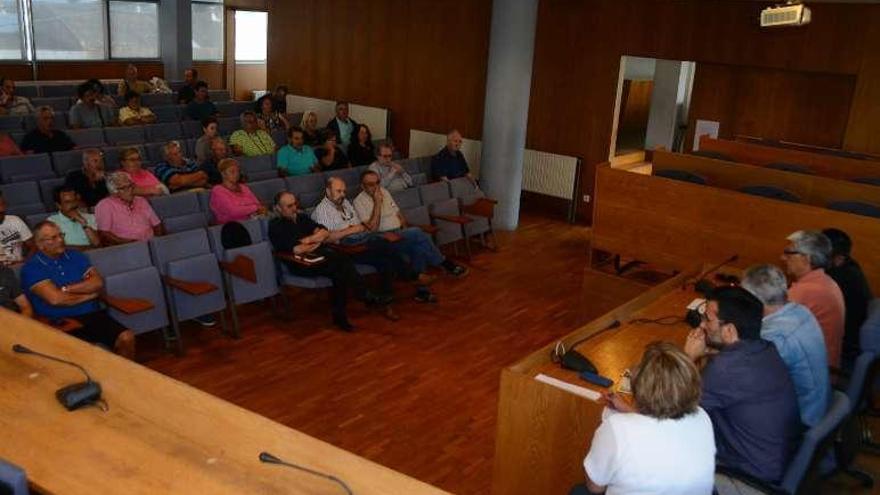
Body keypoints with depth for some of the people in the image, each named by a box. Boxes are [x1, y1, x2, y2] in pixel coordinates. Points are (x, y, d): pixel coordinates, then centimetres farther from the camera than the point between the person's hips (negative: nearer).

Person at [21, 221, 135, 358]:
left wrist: (66, 289, -7)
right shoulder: (31, 268, -2)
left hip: (92, 315, 4)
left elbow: (98, 283, 3)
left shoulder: (75, 256, 15)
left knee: (127, 338, -20)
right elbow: (55, 299, -15)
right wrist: (90, 294, -2)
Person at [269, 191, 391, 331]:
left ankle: (339, 315, -20)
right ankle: (365, 296, -16)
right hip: (301, 264, -7)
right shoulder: (275, 226, -2)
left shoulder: (301, 217, 22)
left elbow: (325, 232, 13)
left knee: (340, 272, -26)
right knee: (342, 262, -28)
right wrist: (316, 242, 0)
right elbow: (296, 249, -16)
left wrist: (309, 240, -5)